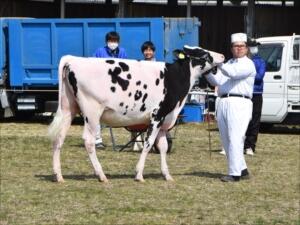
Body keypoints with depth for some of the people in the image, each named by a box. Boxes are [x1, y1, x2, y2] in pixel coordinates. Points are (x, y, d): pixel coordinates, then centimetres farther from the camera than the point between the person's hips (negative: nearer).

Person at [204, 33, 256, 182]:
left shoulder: (247, 64, 3)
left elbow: (233, 73, -16)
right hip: (223, 103, 8)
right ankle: (242, 170, 18)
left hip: (239, 103, -8)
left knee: (235, 140, -13)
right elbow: (217, 81, 14)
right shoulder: (228, 64, 25)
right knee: (226, 140, 9)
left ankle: (235, 173, -13)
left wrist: (218, 63, -21)